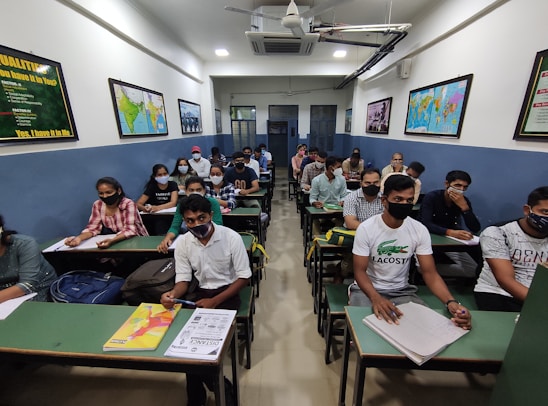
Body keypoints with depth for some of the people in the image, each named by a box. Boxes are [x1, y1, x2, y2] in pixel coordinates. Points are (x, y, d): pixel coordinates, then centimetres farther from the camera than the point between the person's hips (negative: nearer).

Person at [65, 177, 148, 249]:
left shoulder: (128, 204, -17)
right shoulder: (97, 205, -1)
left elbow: (130, 230, -25)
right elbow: (93, 228, -3)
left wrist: (111, 241, -43)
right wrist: (79, 238, -24)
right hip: (114, 241, 5)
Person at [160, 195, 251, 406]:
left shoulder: (231, 237, -18)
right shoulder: (182, 243, -7)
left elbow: (244, 278, -13)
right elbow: (183, 279, -1)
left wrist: (215, 301, -22)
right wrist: (172, 294, -26)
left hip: (228, 292, -3)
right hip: (202, 291, 3)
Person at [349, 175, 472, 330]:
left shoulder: (420, 230, -8)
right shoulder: (366, 228, -17)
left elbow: (430, 273, -8)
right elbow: (360, 271, -17)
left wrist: (451, 302, -28)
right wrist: (376, 298, -37)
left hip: (402, 291, 4)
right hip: (368, 289, -3)